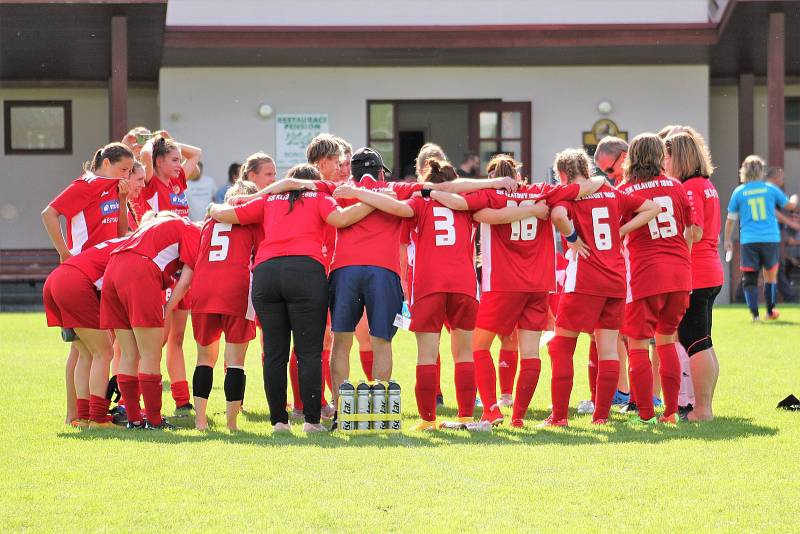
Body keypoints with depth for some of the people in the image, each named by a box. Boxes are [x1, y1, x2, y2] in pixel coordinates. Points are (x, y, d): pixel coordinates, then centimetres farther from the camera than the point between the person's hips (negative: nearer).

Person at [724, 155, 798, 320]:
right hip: (771, 239, 1)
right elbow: (789, 205, 15)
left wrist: (727, 240, 17)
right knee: (770, 275, 17)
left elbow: (731, 218, 6)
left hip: (748, 241, -1)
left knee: (749, 279, 2)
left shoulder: (739, 192, 1)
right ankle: (770, 311, 24)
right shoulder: (770, 189, 2)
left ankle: (754, 313, -9)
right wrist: (794, 199, 38)